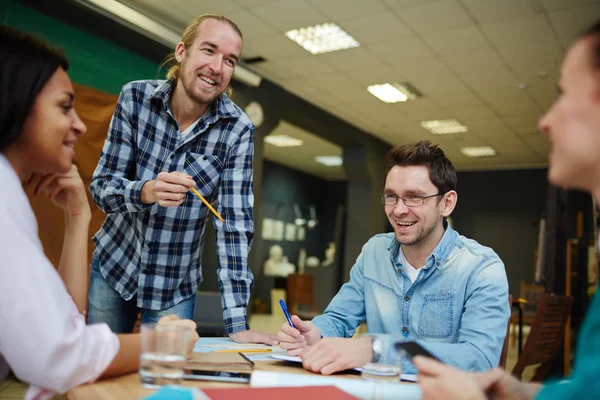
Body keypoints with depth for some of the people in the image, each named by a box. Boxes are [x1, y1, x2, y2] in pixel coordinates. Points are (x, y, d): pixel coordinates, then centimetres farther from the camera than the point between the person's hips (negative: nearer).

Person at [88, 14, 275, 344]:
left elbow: (235, 221, -19)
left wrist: (237, 322, -24)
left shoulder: (238, 130, -17)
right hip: (112, 266, 2)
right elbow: (101, 185, -12)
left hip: (175, 286, -1)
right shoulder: (135, 98, -13)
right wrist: (146, 191, -35)